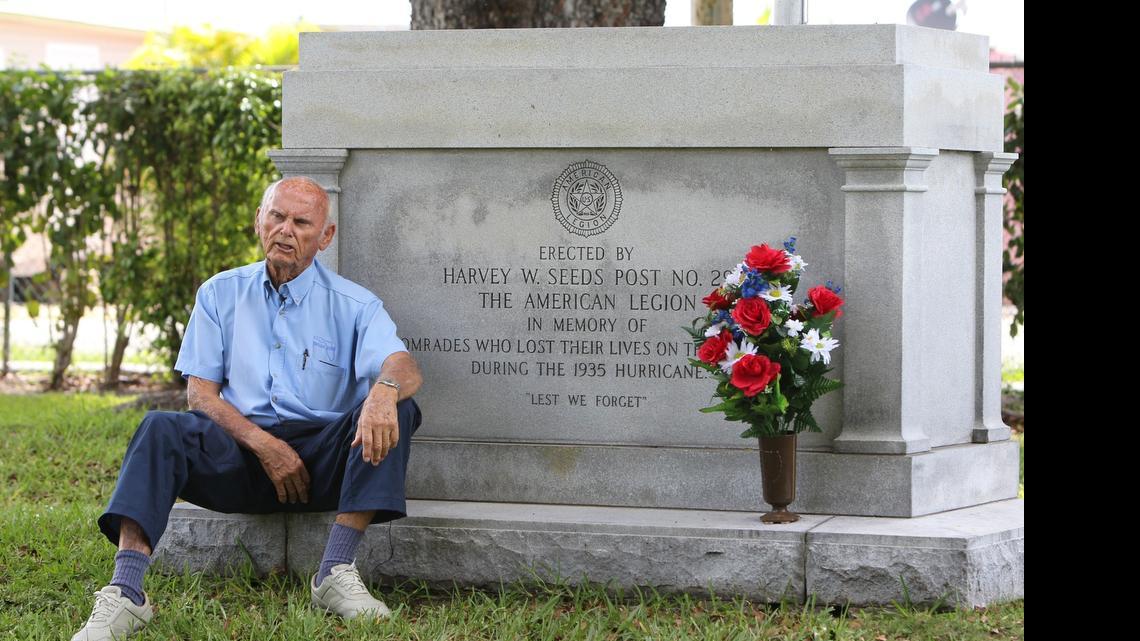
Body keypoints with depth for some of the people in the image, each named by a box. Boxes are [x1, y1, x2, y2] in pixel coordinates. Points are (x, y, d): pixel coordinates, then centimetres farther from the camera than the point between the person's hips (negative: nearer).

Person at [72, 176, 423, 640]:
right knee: (162, 429, -28)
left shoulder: (354, 305, 8)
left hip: (322, 460, 0)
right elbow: (200, 393, 6)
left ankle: (337, 573, -31)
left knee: (395, 411, -26)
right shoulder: (220, 295, 14)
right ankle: (125, 593, -41)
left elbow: (405, 368, -10)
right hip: (239, 454, 0)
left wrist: (385, 388, -38)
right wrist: (263, 444, -12)